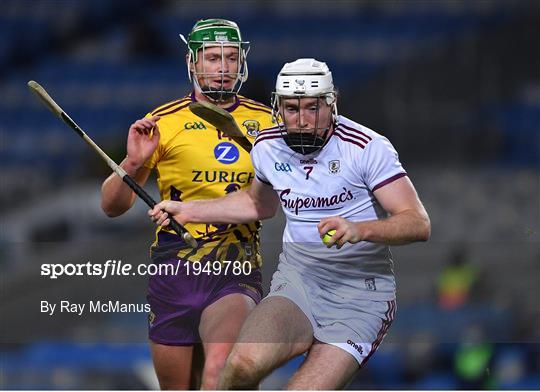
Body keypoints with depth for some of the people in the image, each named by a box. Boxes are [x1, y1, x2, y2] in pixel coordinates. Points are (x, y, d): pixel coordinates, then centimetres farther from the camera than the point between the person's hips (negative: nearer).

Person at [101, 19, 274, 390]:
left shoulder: (265, 121, 10)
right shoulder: (164, 122, 4)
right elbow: (112, 206, 7)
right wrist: (133, 163, -13)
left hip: (238, 266, -1)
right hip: (175, 265, 1)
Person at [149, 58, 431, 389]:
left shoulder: (368, 147, -10)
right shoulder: (267, 147, 7)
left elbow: (419, 223, -15)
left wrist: (361, 230, -32)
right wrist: (187, 211, 26)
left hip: (360, 291, -4)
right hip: (298, 281, 4)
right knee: (246, 363, -28)